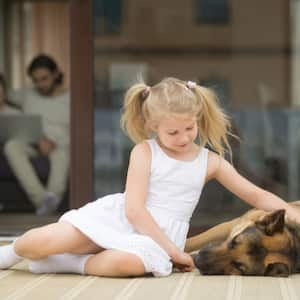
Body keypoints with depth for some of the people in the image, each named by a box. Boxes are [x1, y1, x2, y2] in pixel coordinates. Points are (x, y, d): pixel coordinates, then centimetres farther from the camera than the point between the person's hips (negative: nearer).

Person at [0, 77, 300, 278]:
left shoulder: (210, 162, 9)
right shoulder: (144, 152, 0)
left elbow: (257, 196, 11)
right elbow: (134, 209, -9)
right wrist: (172, 249, -14)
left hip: (157, 236, 1)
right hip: (116, 219, -1)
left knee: (132, 262, -40)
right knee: (41, 243, -24)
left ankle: (65, 263, -16)